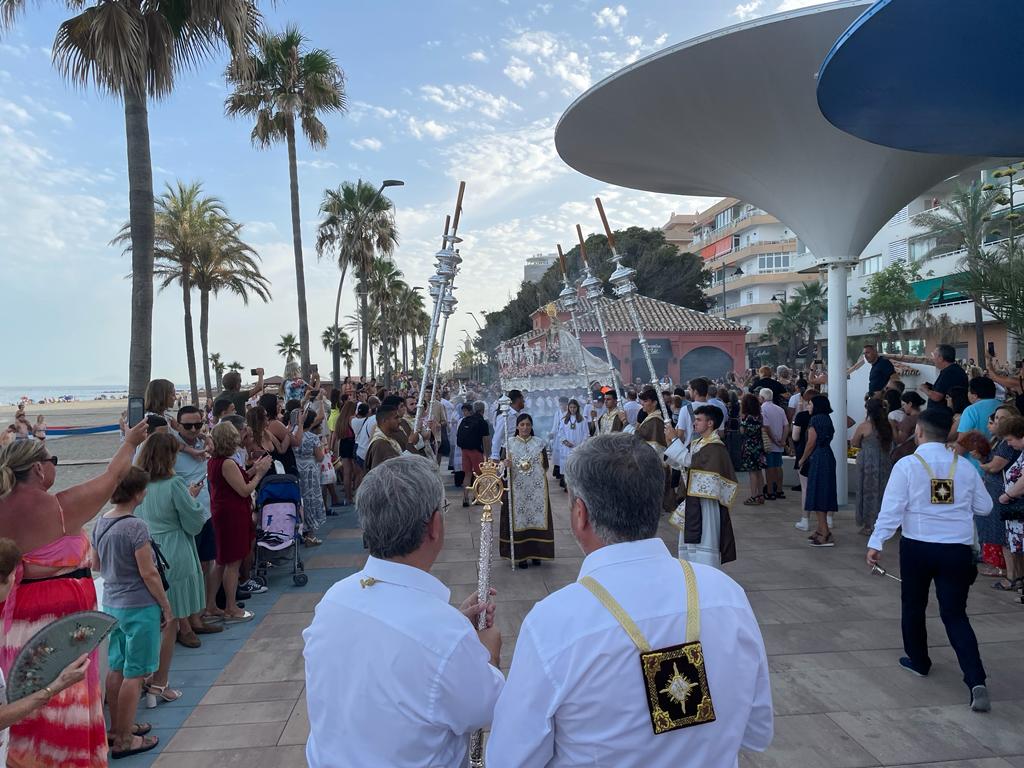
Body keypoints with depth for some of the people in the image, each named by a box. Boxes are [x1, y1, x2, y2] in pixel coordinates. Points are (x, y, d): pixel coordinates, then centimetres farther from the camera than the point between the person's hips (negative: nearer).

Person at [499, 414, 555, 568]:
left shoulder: (539, 443, 4)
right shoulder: (509, 443, 2)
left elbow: (546, 465, 7)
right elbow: (504, 466, 2)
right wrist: (506, 465, -19)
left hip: (537, 489, 1)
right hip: (517, 489, -1)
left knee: (537, 518, 3)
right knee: (518, 519, 0)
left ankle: (536, 553, 15)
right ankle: (521, 555, 8)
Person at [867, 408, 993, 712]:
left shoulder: (907, 464, -9)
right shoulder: (964, 467, 2)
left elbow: (892, 508, -13)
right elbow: (984, 507, 11)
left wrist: (875, 543, -9)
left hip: (917, 546, -2)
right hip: (958, 548, 3)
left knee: (913, 605, 19)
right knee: (955, 614, 7)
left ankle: (918, 660, 34)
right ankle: (976, 682, -5)